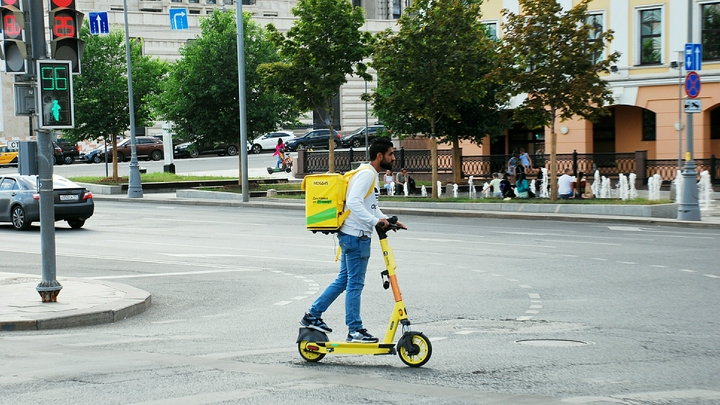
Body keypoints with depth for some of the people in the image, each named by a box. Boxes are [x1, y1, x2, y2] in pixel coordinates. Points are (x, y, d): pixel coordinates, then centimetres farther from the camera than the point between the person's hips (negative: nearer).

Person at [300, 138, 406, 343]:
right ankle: (355, 330, 3)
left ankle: (312, 315, 21)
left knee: (343, 280, 16)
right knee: (355, 284, -3)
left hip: (351, 235, 10)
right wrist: (375, 221, -30)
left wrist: (387, 221, 13)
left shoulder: (371, 175, 18)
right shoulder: (367, 174, -15)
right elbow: (354, 202, -26)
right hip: (356, 236, -10)